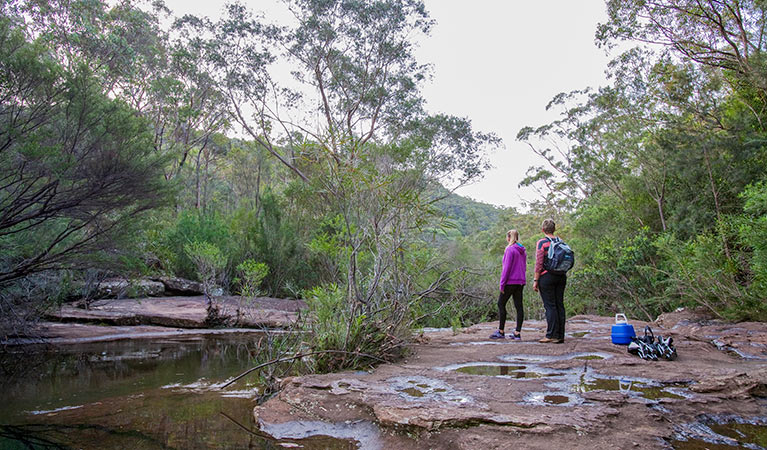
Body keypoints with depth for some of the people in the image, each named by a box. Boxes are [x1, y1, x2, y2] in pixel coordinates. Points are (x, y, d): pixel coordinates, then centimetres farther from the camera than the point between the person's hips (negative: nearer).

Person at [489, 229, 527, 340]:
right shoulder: (523, 250, 12)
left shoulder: (510, 249, -13)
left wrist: (502, 283, -12)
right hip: (521, 281, 8)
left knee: (501, 304, 2)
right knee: (518, 306, 5)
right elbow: (524, 267, 17)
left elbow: (507, 267, -16)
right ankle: (517, 333, 7)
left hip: (510, 281, -8)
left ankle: (501, 331, 5)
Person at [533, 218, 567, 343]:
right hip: (561, 276, 6)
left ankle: (551, 335, -2)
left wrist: (535, 280, -8)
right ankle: (560, 336, 11)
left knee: (550, 306, -3)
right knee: (559, 305, 7)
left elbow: (539, 264, -12)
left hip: (547, 276, -6)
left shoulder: (541, 243, -9)